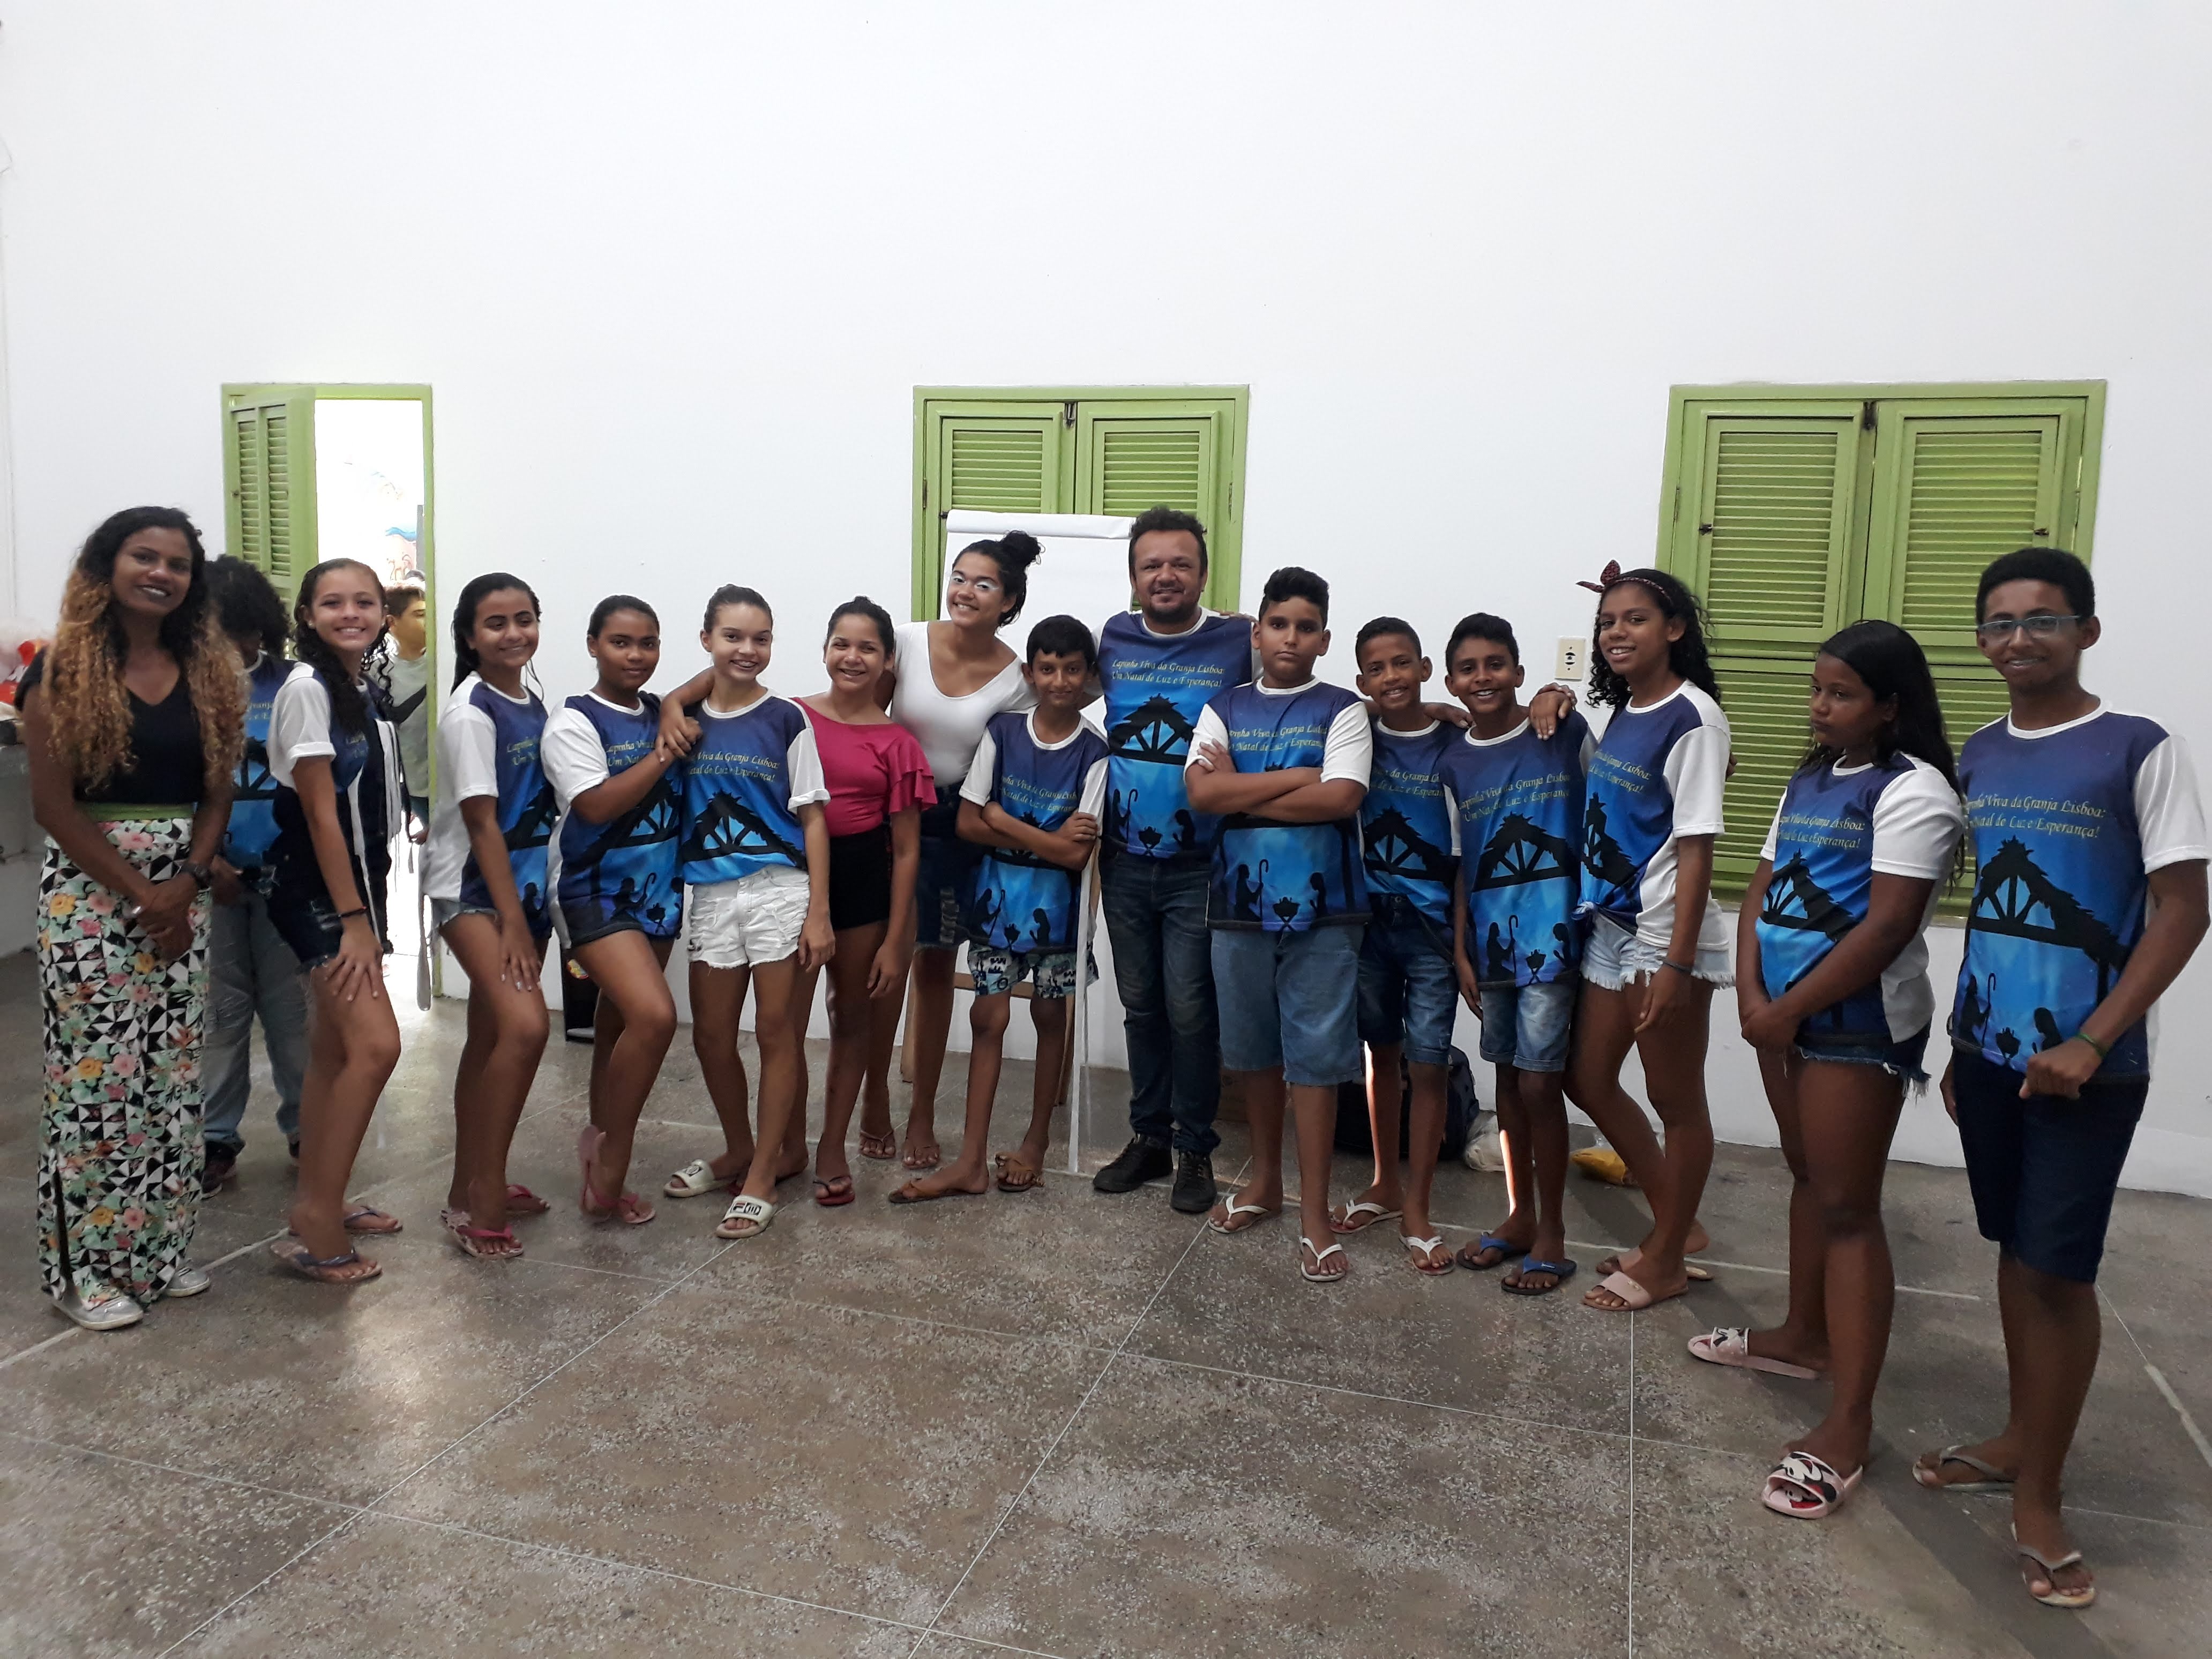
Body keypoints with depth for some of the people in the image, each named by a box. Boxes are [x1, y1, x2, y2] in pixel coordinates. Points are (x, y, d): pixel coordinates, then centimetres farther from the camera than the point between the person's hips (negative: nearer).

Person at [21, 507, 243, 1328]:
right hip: (90, 893, -4)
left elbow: (217, 793, 8)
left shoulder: (208, 672, 8)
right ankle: (89, 1266, 12)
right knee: (95, 1078, -1)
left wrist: (187, 882, -7)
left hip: (182, 894, 5)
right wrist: (140, 894, -12)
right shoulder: (63, 669, -5)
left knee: (172, 1077, 9)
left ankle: (160, 1246, 21)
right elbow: (53, 805, -9)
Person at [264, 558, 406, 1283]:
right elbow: (320, 810, -16)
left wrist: (370, 911, 13)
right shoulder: (307, 686, -13)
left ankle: (318, 1204, 23)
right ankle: (314, 1226, -9)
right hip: (315, 891, -8)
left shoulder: (364, 693, 11)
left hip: (356, 884, 8)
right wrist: (352, 919, -17)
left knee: (333, 1051, 13)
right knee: (375, 1045, -16)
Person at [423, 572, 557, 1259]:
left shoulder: (533, 705, 8)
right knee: (525, 1026, -22)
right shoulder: (470, 713, -14)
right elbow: (482, 821, -17)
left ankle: (470, 1189, 25)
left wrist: (529, 912, 10)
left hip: (525, 884, 8)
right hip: (471, 888, -8)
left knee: (489, 1036, 14)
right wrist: (512, 920, -18)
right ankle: (483, 1199, -13)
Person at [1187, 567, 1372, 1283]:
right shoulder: (1222, 710, 7)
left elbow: (1340, 800, -15)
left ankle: (1314, 1212, 9)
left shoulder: (1342, 711, 0)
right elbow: (1202, 794, -9)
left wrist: (1241, 788, -9)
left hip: (1321, 907, -3)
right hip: (1239, 903, 3)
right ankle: (1265, 1180, 32)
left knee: (1315, 1056, 0)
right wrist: (1298, 776, -13)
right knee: (1254, 1051, 15)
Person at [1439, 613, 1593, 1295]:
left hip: (1551, 935, -4)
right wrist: (1459, 952, 4)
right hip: (1491, 938, 4)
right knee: (1509, 1077, 14)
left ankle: (1551, 1235, 13)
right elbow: (1460, 866, 7)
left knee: (1538, 1084, -3)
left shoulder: (1566, 733, -5)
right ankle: (1519, 1216, 29)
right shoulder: (1454, 764, 5)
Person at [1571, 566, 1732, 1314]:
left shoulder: (1692, 718, -14)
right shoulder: (1623, 712, 9)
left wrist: (1677, 961, -20)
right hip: (1609, 925, 9)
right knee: (1592, 1083, 15)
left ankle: (1667, 1260, 21)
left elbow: (1697, 847, -17)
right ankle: (1675, 1226, 32)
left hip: (1665, 936, -9)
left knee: (1676, 1101, 6)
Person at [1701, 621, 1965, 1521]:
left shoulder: (1912, 793, -14)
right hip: (1783, 1011, 8)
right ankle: (1805, 1336, 35)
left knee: (1848, 1207, -6)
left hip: (1860, 1024, -8)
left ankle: (1850, 1421, -1)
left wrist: (1788, 1009, -15)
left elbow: (1888, 926, -21)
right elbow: (1763, 888, 10)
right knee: (1808, 1176, 19)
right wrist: (1752, 996, -4)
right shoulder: (1811, 779, 13)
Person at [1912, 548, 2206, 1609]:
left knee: (2059, 1270, 0)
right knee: (2017, 1251, 15)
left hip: (2085, 1068, -5)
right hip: (1989, 1051, 5)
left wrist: (2090, 1044, -18)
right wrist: (1961, 1037, 12)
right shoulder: (1979, 755, 7)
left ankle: (2039, 1495, 12)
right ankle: (2023, 1440, 30)